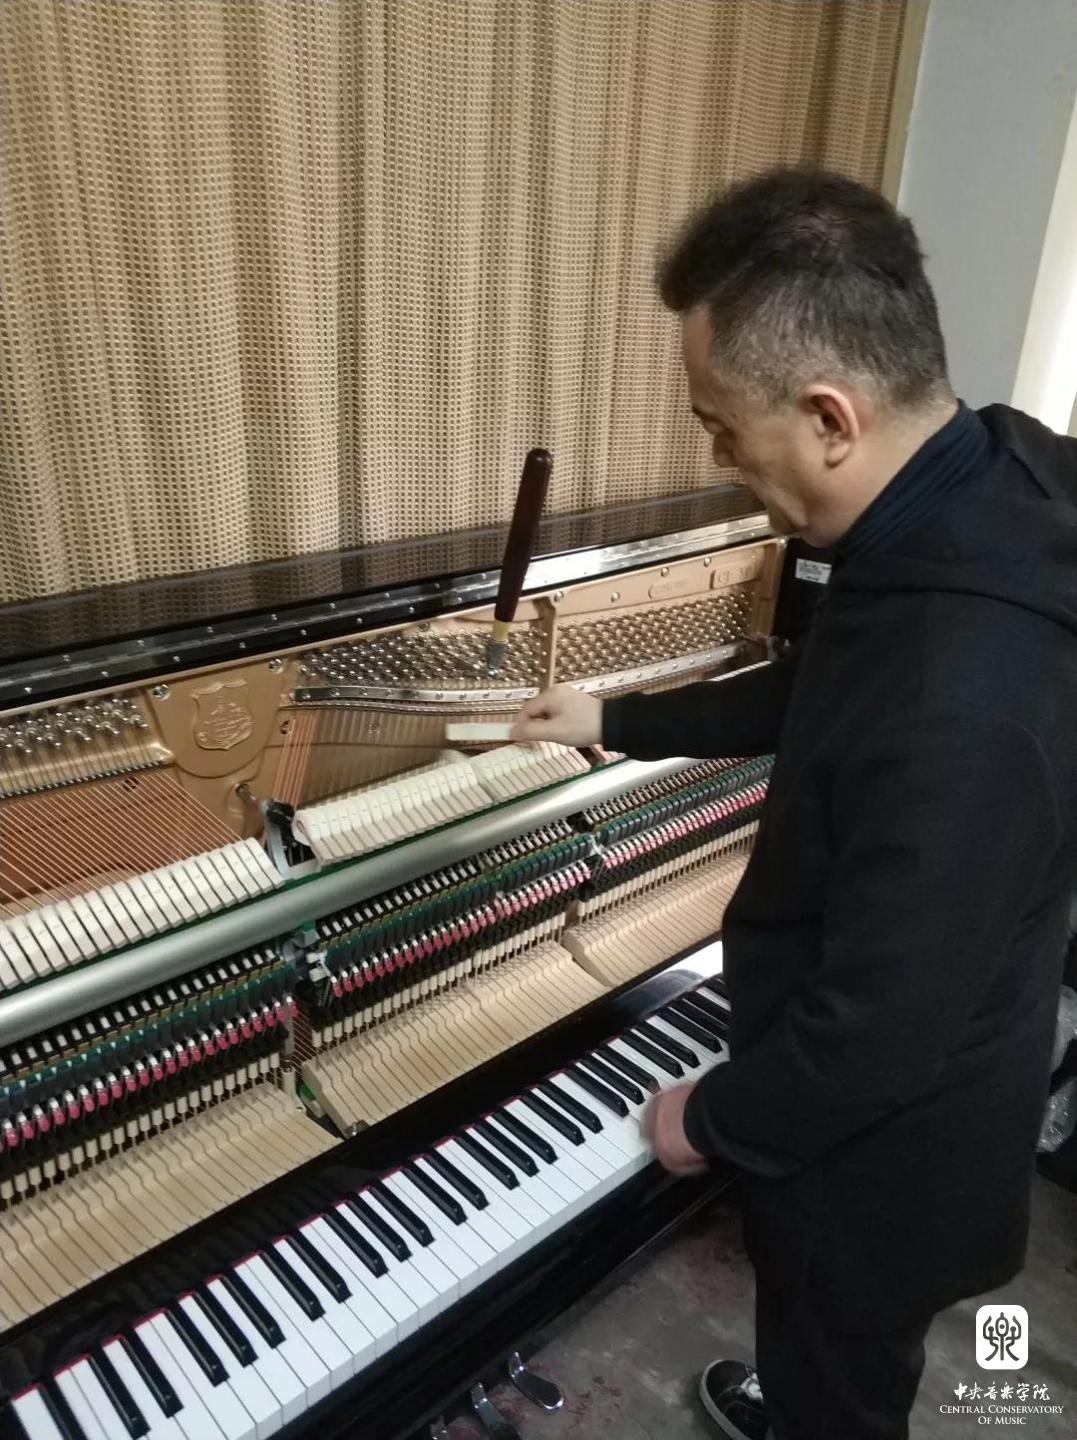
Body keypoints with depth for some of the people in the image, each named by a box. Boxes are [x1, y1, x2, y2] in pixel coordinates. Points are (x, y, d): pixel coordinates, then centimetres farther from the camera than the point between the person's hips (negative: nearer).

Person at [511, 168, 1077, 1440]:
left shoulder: (958, 707, -42)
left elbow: (876, 1033, -31)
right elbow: (817, 699, 7)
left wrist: (713, 1119, -12)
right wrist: (618, 722, 13)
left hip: (879, 1133, -8)